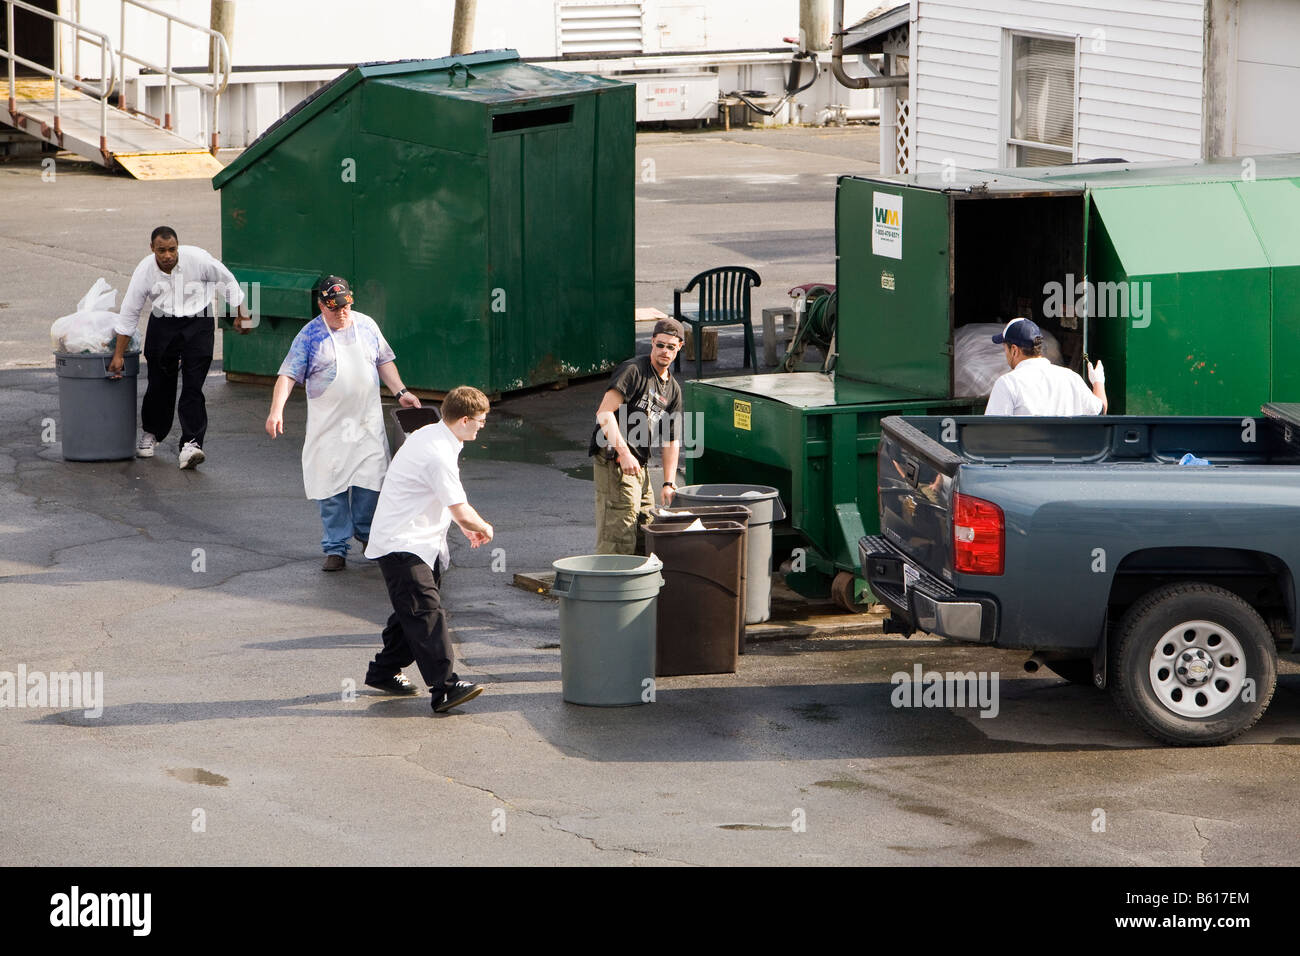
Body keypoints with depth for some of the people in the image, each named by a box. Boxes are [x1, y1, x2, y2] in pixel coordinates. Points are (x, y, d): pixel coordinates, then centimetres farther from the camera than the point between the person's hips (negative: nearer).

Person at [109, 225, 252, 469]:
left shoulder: (197, 259, -18)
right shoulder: (144, 271, -14)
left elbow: (227, 281, 0)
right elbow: (129, 314, -3)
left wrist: (242, 314, 8)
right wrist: (118, 355, -1)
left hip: (197, 323, -2)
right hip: (163, 324, 2)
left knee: (193, 386, -13)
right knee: (160, 384, 7)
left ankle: (191, 443, -17)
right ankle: (150, 433, 33)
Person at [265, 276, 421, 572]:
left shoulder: (366, 325, 6)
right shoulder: (309, 336, -5)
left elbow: (383, 361, 17)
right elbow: (288, 374, -9)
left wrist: (400, 393, 7)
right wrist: (276, 409, -22)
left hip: (367, 422, 3)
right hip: (328, 424, -3)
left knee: (369, 480, 1)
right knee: (332, 485, -2)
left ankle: (366, 532, 24)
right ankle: (336, 548, 6)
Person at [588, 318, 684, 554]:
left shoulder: (673, 390, 17)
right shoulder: (633, 370, -8)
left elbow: (671, 440, 21)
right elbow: (604, 413, -18)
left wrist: (669, 483, 12)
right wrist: (623, 453, -26)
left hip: (640, 465, 9)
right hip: (614, 461, -9)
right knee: (618, 538, -15)